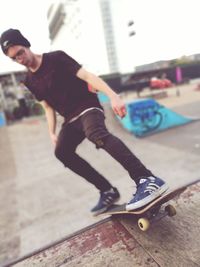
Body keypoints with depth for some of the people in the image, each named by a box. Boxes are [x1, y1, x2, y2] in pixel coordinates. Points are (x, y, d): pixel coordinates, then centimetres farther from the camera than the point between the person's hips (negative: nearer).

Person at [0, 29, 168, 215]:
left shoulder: (56, 58, -6)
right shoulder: (30, 81, 12)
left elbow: (87, 76, -16)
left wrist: (113, 96, -28)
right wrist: (52, 133, 9)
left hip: (88, 107, -7)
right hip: (71, 119, 7)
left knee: (96, 134, -37)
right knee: (62, 151, -9)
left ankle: (147, 180, -40)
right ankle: (108, 191, -2)